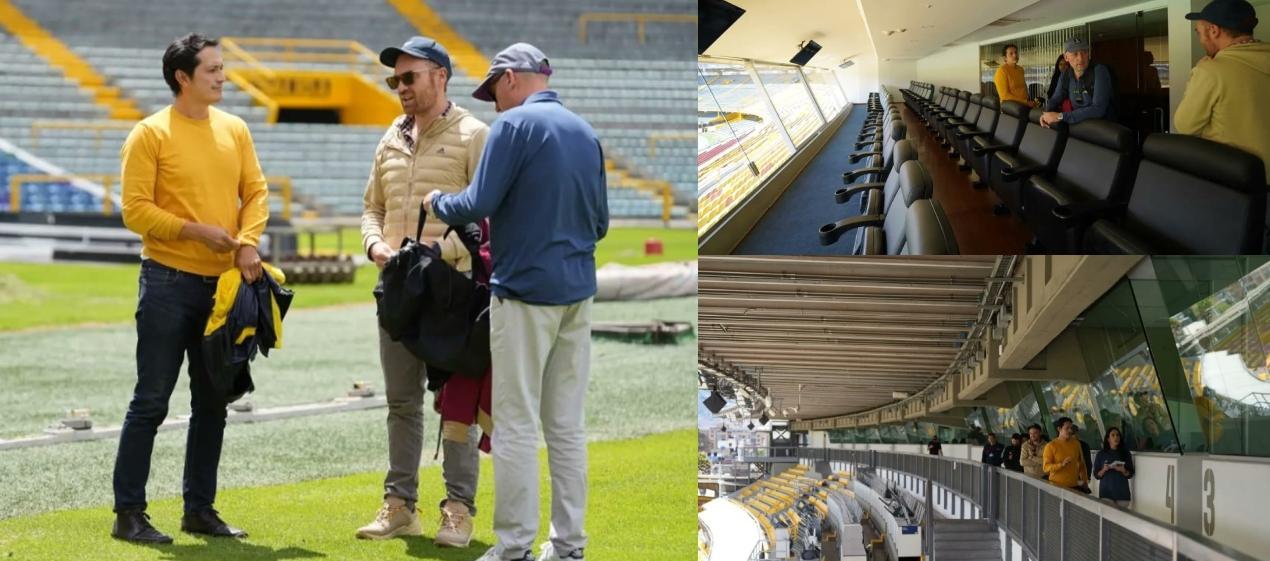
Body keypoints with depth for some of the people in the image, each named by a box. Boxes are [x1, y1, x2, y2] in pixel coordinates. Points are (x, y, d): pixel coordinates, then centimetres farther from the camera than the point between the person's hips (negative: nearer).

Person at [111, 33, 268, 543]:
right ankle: (129, 513, 2)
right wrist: (196, 231, -18)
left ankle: (200, 508, 20)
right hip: (169, 283, -6)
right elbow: (136, 210, -11)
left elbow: (255, 191, 9)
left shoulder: (234, 129, 9)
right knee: (152, 400, -4)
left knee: (212, 403, 11)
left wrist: (247, 241, -9)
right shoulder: (151, 134, -8)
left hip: (223, 283, 6)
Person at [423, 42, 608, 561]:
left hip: (525, 291, -6)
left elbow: (479, 204, -13)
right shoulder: (585, 133, 11)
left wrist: (436, 203, 6)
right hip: (577, 293, 6)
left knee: (517, 425, -2)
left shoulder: (515, 125, -9)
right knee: (567, 426, 9)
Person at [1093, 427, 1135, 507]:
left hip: (1122, 492, 1)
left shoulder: (1126, 453, 6)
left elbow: (1130, 474, 6)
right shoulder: (1101, 454, 5)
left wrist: (1123, 470, -14)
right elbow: (1096, 475, 5)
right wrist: (1104, 470, -14)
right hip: (1107, 492, -1)